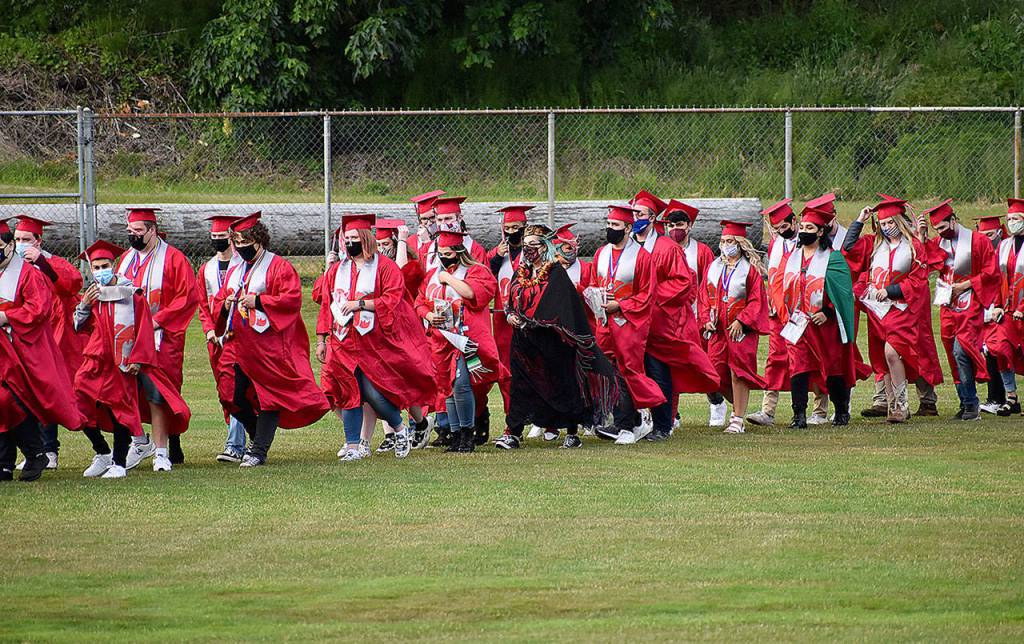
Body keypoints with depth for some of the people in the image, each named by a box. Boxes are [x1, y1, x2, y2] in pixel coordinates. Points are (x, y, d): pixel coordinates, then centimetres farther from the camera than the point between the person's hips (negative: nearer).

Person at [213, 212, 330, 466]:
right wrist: (225, 305, -1)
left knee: (269, 397, -7)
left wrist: (258, 301, -19)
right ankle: (259, 437, 21)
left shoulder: (279, 267, -1)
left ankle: (259, 450, -5)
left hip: (269, 345, -7)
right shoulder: (235, 271, 19)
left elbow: (292, 299, -12)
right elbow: (217, 303, 23)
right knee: (232, 396, 2)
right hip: (238, 345, 7)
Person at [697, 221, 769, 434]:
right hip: (717, 329, 5)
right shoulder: (714, 268, 11)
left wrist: (741, 321, -17)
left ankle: (738, 420, -4)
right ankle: (739, 406, 25)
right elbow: (704, 296, 14)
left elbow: (757, 300, -7)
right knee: (718, 373, 3)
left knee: (737, 373, -7)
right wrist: (706, 319, -1)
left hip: (741, 329, -5)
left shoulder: (750, 269, -4)